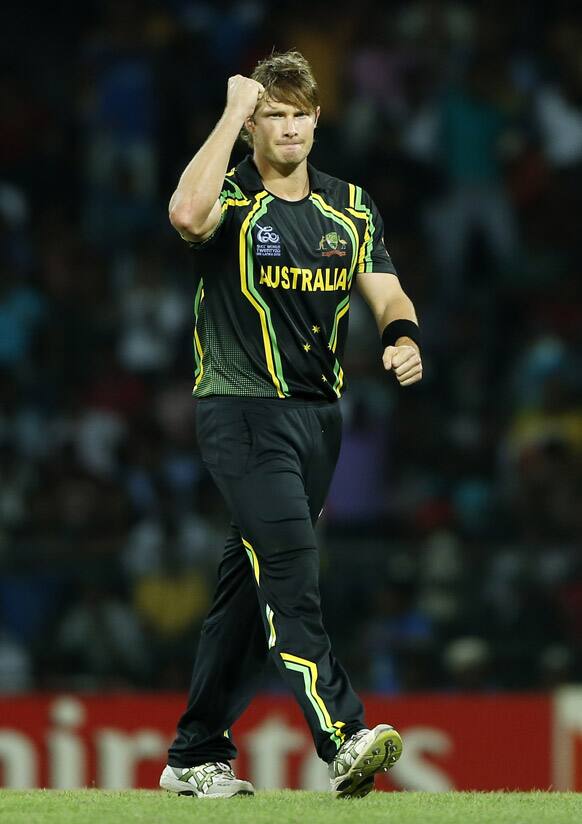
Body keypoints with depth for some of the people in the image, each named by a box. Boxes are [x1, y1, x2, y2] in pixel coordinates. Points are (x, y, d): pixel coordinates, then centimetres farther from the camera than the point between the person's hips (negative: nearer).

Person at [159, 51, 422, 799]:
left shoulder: (349, 207, 13)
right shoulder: (231, 199, -5)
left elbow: (386, 294, 10)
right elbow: (188, 216, -29)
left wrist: (402, 334, -15)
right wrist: (233, 111, -20)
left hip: (318, 416, 6)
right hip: (241, 409, -6)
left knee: (252, 585, 10)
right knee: (288, 568, -20)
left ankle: (196, 756, 17)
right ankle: (341, 739, -32)